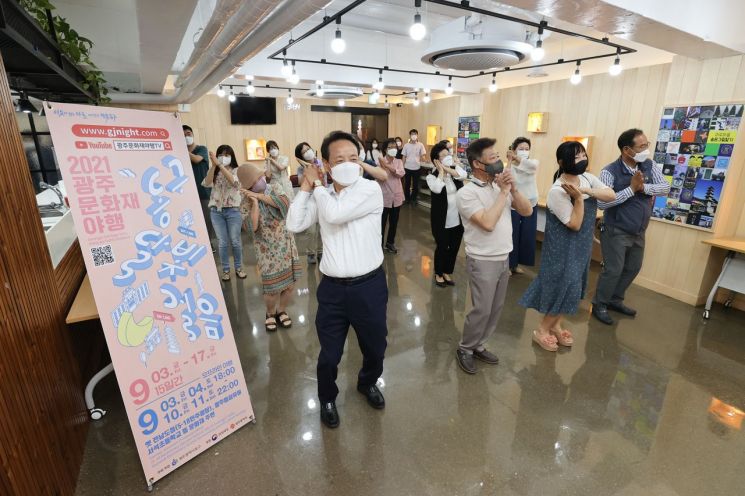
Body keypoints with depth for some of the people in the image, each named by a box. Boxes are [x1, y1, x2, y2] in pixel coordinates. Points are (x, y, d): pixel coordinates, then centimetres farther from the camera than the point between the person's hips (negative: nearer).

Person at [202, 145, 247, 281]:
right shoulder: (214, 172, 8)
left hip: (233, 210, -2)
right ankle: (226, 269, 19)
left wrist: (220, 165, -28)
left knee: (235, 241, 5)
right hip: (216, 210, 2)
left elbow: (233, 181, -23)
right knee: (222, 242, 7)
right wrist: (213, 165, -19)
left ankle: (239, 267, 21)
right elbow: (207, 184, -12)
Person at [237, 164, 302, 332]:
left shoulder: (275, 187, 1)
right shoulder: (246, 203, -7)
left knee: (290, 284, 9)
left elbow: (285, 202, -19)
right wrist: (255, 202, -22)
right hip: (268, 251, -3)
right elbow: (252, 227, -22)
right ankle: (270, 314, 31)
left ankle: (282, 311, 35)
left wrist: (260, 196, -19)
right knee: (273, 288, 0)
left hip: (287, 245, 3)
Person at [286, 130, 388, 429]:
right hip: (332, 288, 3)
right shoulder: (322, 196, 5)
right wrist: (306, 187, -2)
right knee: (329, 354, 13)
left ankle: (368, 383, 52)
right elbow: (294, 225, -2)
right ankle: (327, 399, 43)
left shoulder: (370, 190, -12)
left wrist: (316, 185, -7)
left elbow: (334, 214, -25)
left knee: (374, 347, 20)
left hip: (369, 286, -2)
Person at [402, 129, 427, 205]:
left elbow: (423, 155, -1)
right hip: (407, 167, 1)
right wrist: (403, 166, 1)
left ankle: (413, 199, 20)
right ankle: (407, 198, 22)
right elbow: (404, 157, 5)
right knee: (407, 183, 9)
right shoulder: (406, 145, 2)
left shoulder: (420, 145, -1)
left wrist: (422, 157, -24)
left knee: (415, 184, 7)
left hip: (416, 167, -1)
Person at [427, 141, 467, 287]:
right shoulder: (432, 176, -8)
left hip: (458, 218, 5)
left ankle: (447, 272, 35)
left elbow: (463, 175, -18)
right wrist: (441, 171, -17)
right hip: (442, 220, -4)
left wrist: (446, 168, -16)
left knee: (454, 248, 15)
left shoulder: (455, 168, 5)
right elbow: (437, 189, -30)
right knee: (442, 248, 7)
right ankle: (438, 274, 30)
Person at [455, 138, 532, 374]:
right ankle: (465, 349, 22)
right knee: (482, 310, 0)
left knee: (495, 309, 15)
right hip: (483, 262, -7)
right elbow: (488, 223, -27)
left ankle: (478, 345, 33)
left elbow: (527, 211, 4)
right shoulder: (466, 193, -16)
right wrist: (503, 192, -19)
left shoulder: (500, 185, 4)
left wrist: (512, 188, -11)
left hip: (503, 258, 7)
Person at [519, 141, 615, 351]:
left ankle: (556, 325, 33)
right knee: (561, 285, -2)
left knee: (571, 285, 16)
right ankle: (542, 330, 16)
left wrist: (587, 191, -20)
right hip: (564, 246, -8)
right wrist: (579, 197, -30)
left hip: (581, 244, 8)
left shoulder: (587, 178, 0)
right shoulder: (557, 191, -23)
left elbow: (611, 195, -8)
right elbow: (574, 224, -22)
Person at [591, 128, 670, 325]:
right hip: (616, 232, -7)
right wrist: (632, 188, -25)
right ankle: (599, 305, 15)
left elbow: (666, 187, -4)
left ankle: (615, 300, 34)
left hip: (639, 232, 7)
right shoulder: (610, 172, -18)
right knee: (613, 270, -2)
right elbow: (602, 203, -27)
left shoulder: (649, 166, 1)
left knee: (633, 269, 17)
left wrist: (643, 187, -21)